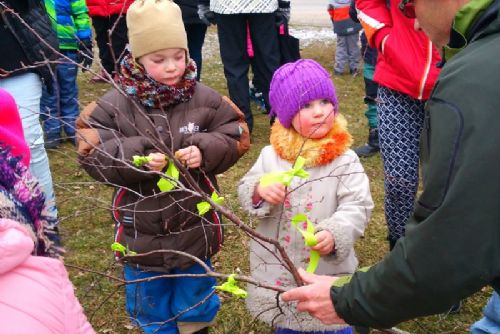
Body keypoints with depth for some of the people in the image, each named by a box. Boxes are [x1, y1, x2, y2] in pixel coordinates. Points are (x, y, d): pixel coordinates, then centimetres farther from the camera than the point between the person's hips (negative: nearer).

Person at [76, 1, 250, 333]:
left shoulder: (205, 99, -9)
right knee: (151, 303, 22)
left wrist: (204, 151, -24)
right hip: (141, 232, 0)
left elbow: (236, 137, -4)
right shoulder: (115, 106, -13)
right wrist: (137, 159, -30)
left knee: (196, 299, 23)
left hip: (195, 227, 1)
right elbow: (91, 155, -14)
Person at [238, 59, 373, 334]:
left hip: (327, 266, -2)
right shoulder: (271, 155, -5)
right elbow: (245, 191, 2)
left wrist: (335, 233, -36)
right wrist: (259, 191, -22)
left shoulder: (344, 159, -14)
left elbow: (357, 206, -18)